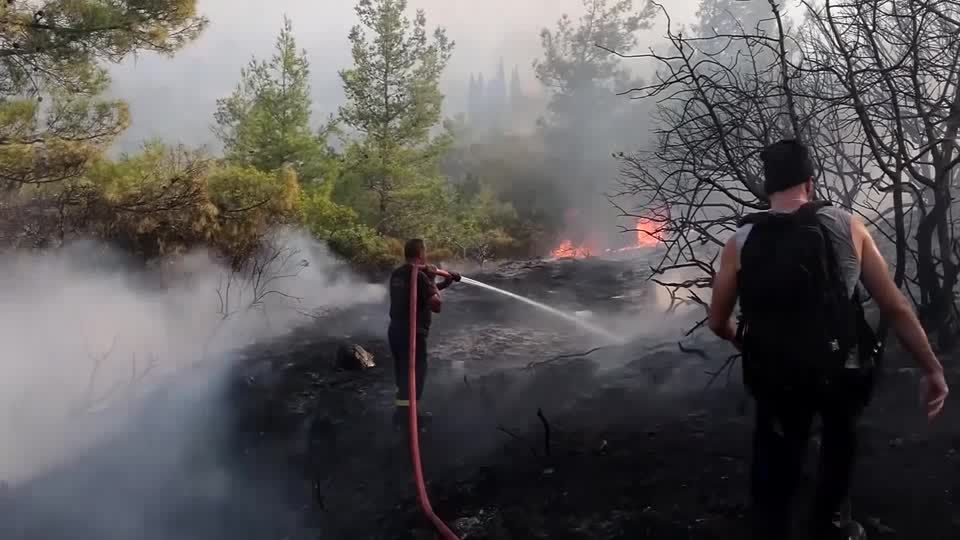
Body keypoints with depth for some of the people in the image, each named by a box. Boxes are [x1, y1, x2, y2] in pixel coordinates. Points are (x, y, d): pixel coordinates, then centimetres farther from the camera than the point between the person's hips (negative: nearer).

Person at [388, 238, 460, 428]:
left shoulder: (397, 274, 11)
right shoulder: (419, 275, -17)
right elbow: (436, 305, -20)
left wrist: (445, 283, 19)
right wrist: (432, 281, -9)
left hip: (395, 330, 9)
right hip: (412, 333, -9)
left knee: (403, 371, 19)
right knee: (415, 372, 2)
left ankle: (404, 411, 31)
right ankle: (404, 412, 2)